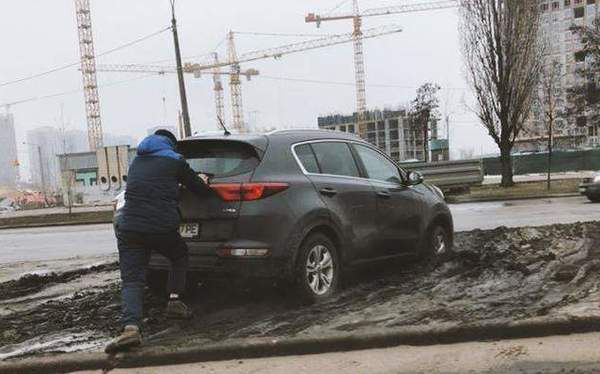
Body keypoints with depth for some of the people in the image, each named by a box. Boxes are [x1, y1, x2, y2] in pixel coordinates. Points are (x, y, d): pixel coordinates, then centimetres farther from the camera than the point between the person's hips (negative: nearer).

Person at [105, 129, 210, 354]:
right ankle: (175, 300, 12)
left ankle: (131, 327, -23)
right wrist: (203, 182, 41)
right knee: (180, 256, 27)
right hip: (163, 228, -2)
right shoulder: (175, 160, 10)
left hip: (130, 228, 3)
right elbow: (200, 190, 16)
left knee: (131, 280, -1)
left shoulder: (137, 161, 24)